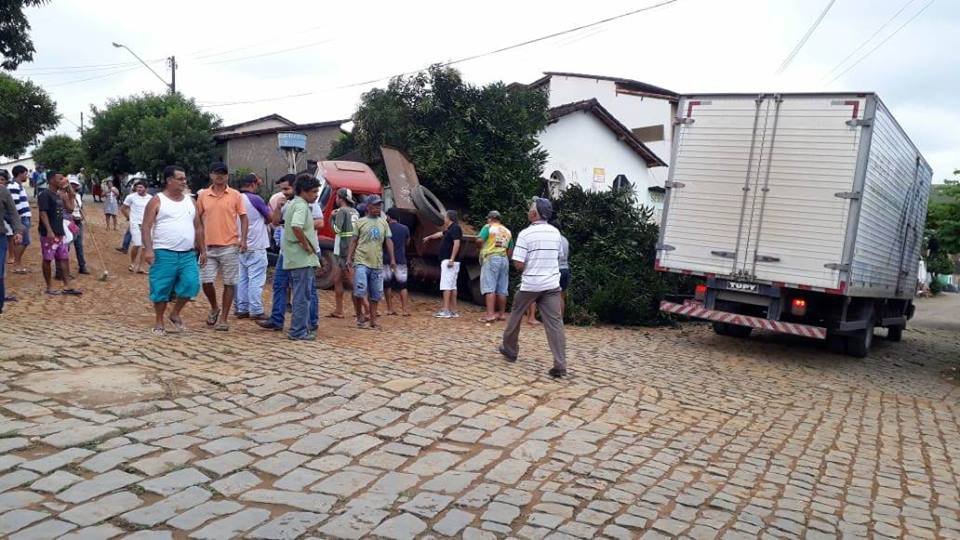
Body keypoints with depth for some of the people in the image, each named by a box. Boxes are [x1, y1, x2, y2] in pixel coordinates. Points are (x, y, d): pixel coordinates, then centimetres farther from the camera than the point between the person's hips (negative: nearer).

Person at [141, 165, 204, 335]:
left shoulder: (190, 201, 15)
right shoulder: (157, 201, 0)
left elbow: (198, 227, 18)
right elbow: (146, 226, -6)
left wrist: (202, 250, 13)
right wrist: (148, 249, -18)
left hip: (188, 254, 4)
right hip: (164, 254, -4)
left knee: (191, 284, -9)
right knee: (161, 289, 2)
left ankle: (175, 313, 14)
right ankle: (159, 322, 18)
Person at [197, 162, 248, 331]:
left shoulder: (235, 195, 2)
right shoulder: (202, 195, 7)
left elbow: (244, 218, 3)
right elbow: (198, 219, 13)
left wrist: (243, 239, -9)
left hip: (230, 246, -2)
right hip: (209, 246, 2)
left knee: (229, 283, 2)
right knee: (206, 281, -1)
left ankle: (223, 319, 12)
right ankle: (214, 308, 27)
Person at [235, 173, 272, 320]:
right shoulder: (255, 199, -14)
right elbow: (270, 218, -6)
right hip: (256, 246, -7)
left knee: (242, 278, 12)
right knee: (256, 279, -4)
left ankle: (241, 309, 16)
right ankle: (256, 311, -4)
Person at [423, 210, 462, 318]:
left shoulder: (455, 228, -10)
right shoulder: (449, 229, 20)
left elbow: (457, 243, -21)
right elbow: (440, 234, 39)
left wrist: (451, 259, -25)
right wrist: (429, 237, 55)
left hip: (449, 261, -10)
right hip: (447, 261, 10)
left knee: (446, 285, -12)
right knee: (452, 286, 8)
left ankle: (445, 311, -15)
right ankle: (453, 311, 10)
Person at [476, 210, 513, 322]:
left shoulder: (488, 227, -2)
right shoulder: (507, 231, 16)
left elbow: (479, 240, -14)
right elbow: (510, 248, 14)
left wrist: (482, 248, 5)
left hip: (491, 258, -6)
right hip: (504, 259, 6)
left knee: (489, 287, -10)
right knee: (502, 289, 9)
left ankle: (490, 314, -18)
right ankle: (501, 313, 14)